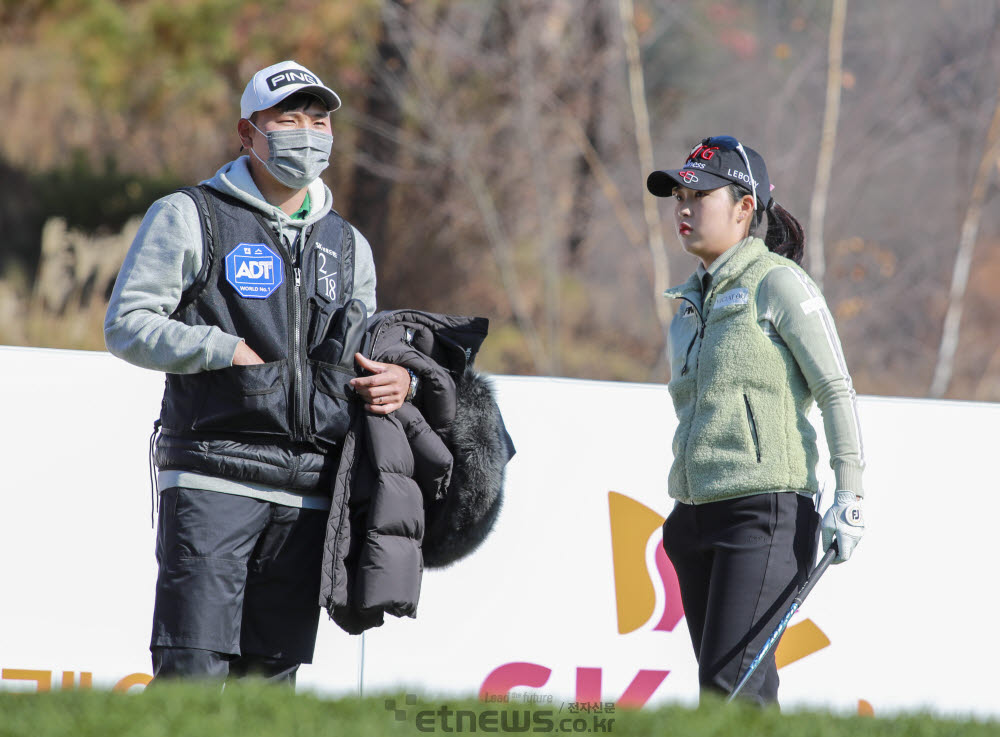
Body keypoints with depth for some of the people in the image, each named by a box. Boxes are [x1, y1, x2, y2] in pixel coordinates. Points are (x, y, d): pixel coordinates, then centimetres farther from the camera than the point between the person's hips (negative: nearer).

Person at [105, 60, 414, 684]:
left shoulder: (348, 246, 20)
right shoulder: (189, 217, 4)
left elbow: (363, 365, 30)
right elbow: (127, 325, -2)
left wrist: (399, 383, 5)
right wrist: (231, 352, -12)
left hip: (309, 490, 5)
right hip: (213, 478, -5)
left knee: (273, 673, 3)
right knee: (192, 673, -14)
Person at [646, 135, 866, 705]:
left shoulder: (778, 281, -5)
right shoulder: (691, 302, 19)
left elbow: (837, 391, -7)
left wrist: (850, 497, -13)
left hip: (765, 510, -8)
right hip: (696, 515, 8)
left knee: (730, 685, -17)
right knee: (735, 685, 6)